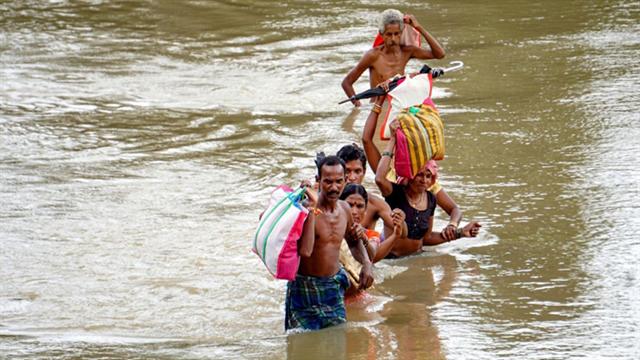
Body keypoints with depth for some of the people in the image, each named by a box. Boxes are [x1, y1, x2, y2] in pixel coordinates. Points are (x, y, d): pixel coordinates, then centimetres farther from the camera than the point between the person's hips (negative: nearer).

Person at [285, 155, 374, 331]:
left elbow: (354, 242, 24)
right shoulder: (306, 209, -20)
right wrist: (312, 208, -34)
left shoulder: (344, 209, 3)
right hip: (305, 288, -6)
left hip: (334, 287, 6)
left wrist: (366, 264, 4)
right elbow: (305, 250, -36)